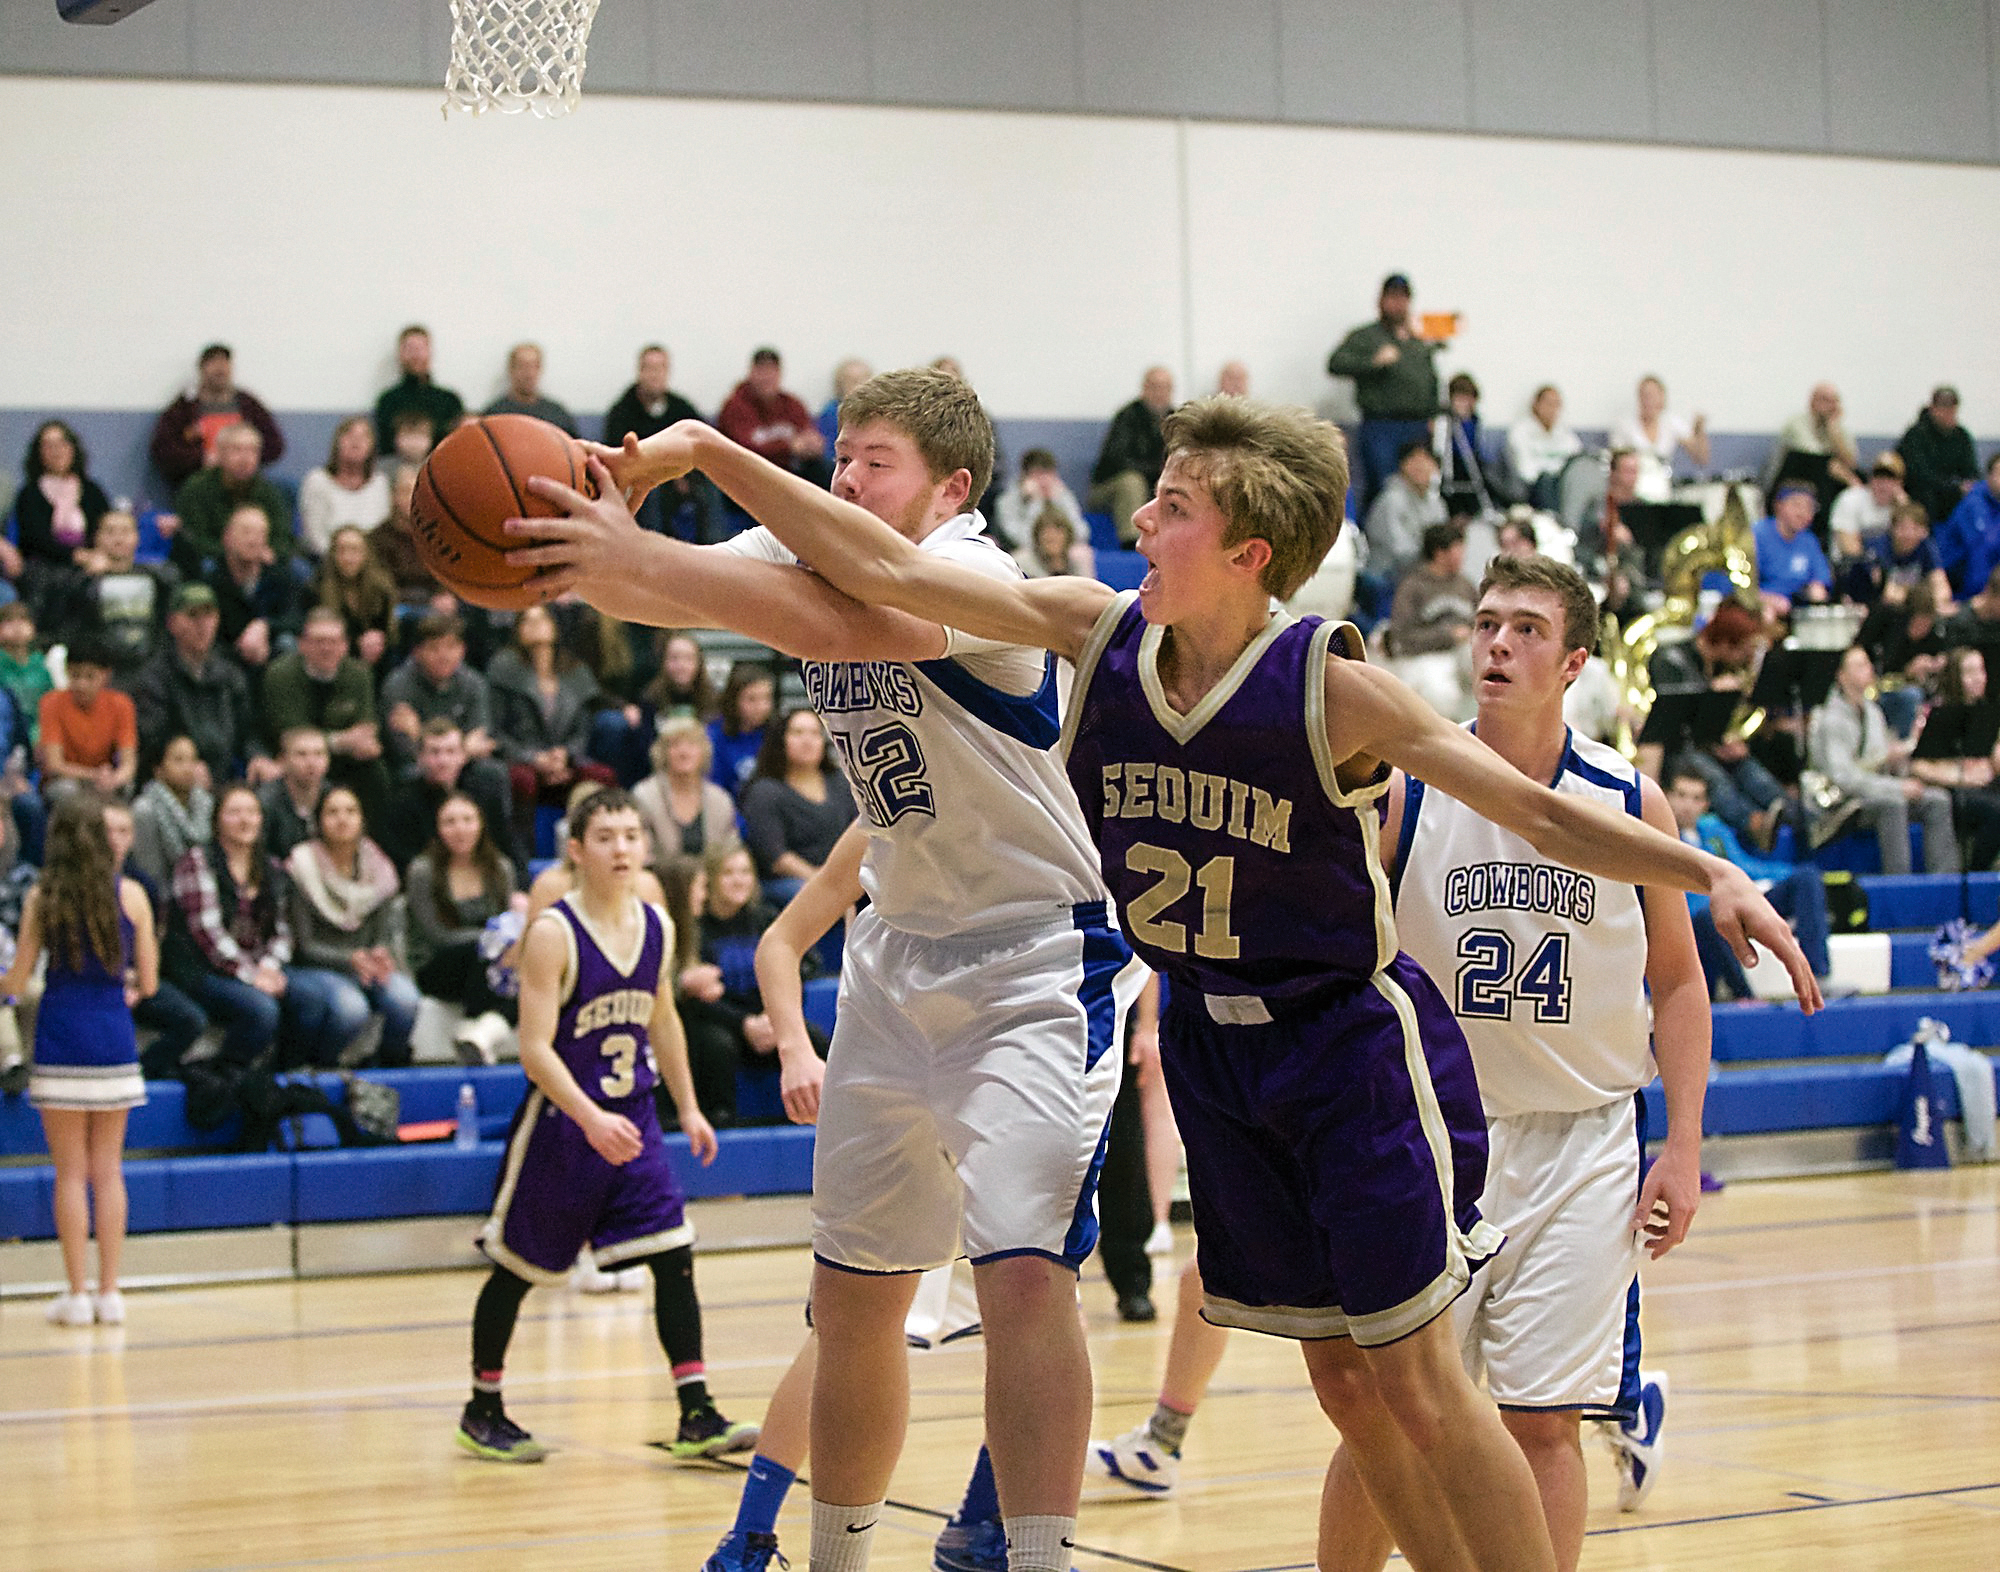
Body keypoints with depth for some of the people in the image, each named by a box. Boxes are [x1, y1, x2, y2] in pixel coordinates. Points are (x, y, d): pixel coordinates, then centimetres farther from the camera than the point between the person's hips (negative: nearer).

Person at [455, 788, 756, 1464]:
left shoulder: (656, 925, 3)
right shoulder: (553, 934, -16)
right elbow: (535, 1047, -21)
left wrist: (688, 1108, 20)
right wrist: (591, 1119, -32)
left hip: (633, 1122, 5)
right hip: (560, 1124, -5)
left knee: (675, 1257, -5)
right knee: (516, 1270, 7)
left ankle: (696, 1416, -3)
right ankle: (483, 1412, 23)